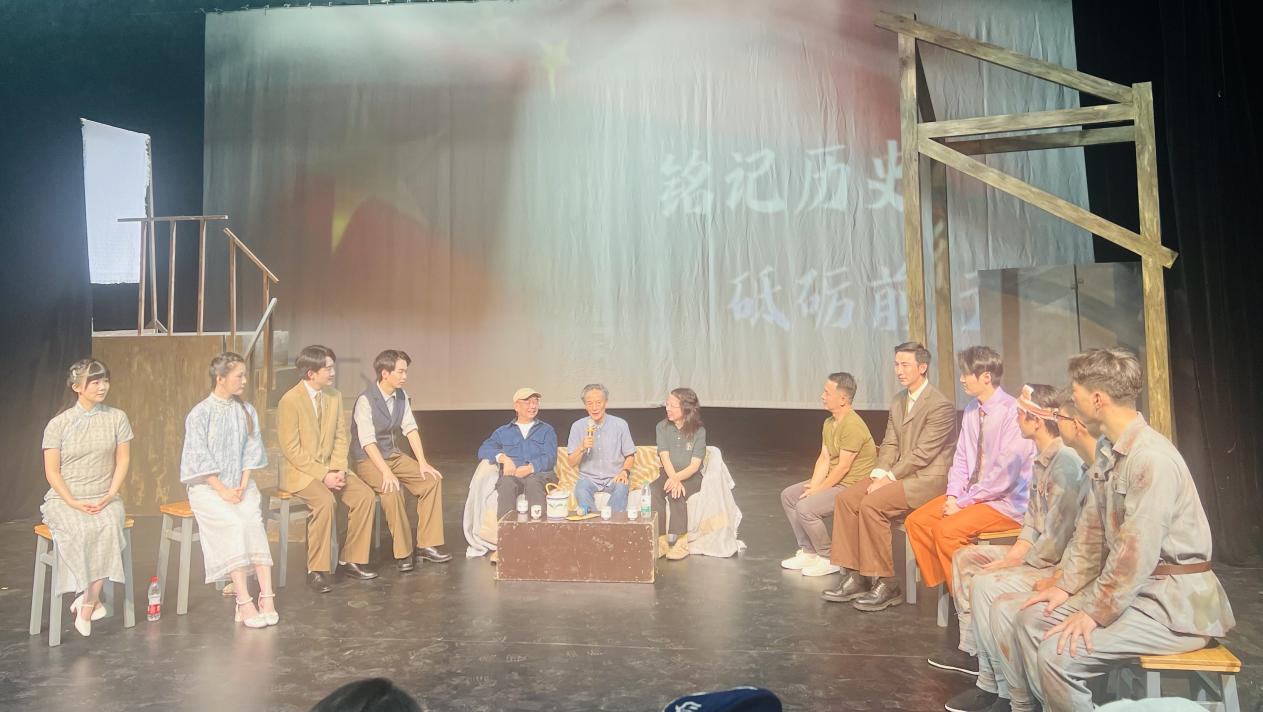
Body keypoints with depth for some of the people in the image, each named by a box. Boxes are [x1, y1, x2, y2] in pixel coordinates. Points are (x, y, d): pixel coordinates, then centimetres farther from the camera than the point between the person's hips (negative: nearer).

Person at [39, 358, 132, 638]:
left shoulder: (117, 418, 4)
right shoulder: (58, 424, 0)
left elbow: (122, 461, 4)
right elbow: (52, 471, -1)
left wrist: (109, 496, -9)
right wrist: (74, 503, -13)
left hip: (104, 499, 1)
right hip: (64, 499, -1)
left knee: (110, 526, -32)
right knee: (80, 530, -33)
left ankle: (87, 602, -18)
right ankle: (93, 599, -17)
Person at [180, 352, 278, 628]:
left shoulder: (247, 411, 9)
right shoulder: (199, 414, -5)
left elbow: (251, 451, 7)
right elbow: (200, 459, -8)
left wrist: (243, 486, -6)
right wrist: (223, 490, -15)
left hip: (241, 484, 3)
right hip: (208, 487, -3)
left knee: (253, 521, -25)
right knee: (232, 524, -28)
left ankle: (266, 596, -31)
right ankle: (244, 601, -29)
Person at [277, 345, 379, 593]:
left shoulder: (334, 396, 5)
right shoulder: (290, 401, -15)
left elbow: (341, 437, 8)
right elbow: (292, 450, -16)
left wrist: (338, 470, -8)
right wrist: (323, 475, -20)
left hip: (331, 467, 6)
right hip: (300, 470, -6)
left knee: (366, 495, -13)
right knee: (325, 501, -32)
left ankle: (350, 561, -1)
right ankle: (316, 571, -18)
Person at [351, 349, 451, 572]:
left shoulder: (401, 396, 2)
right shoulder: (365, 401, -19)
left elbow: (410, 429, 1)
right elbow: (368, 442, -26)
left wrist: (422, 462, -8)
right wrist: (386, 472, -35)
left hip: (395, 455, 7)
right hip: (368, 460, -7)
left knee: (432, 479, -10)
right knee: (392, 489, -33)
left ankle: (427, 544, -4)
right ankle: (402, 553, -18)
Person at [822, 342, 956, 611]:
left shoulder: (940, 405, -14)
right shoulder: (897, 402, 13)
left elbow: (922, 454, -19)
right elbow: (890, 444, 11)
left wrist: (889, 477, -18)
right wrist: (879, 473, -6)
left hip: (928, 478, -8)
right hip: (898, 474, 9)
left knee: (871, 504, -27)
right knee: (845, 498, -8)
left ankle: (886, 585, -14)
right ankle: (855, 577, -3)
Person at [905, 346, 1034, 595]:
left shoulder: (1012, 412, -20)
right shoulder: (971, 410, 6)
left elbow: (1004, 475, -22)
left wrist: (963, 502, -17)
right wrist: (953, 495, -4)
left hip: (1006, 502, -8)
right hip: (971, 495, 8)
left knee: (947, 529, -26)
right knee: (915, 521, -3)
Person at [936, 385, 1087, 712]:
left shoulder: (1065, 461, -24)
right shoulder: (1042, 458, 9)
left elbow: (1056, 539, -26)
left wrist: (1014, 564, -15)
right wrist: (1014, 554, 1)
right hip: (1038, 554, 11)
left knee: (986, 584, -27)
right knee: (965, 556, 14)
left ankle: (993, 684, -13)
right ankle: (972, 649, 20)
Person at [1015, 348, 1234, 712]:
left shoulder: (1151, 457, -24)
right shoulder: (1107, 449, 7)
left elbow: (1136, 552, -26)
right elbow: (1091, 527, 11)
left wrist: (1095, 612, -20)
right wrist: (1067, 585, 4)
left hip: (1175, 602, -9)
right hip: (1129, 585, 9)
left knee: (1059, 652, -21)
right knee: (1031, 619, 3)